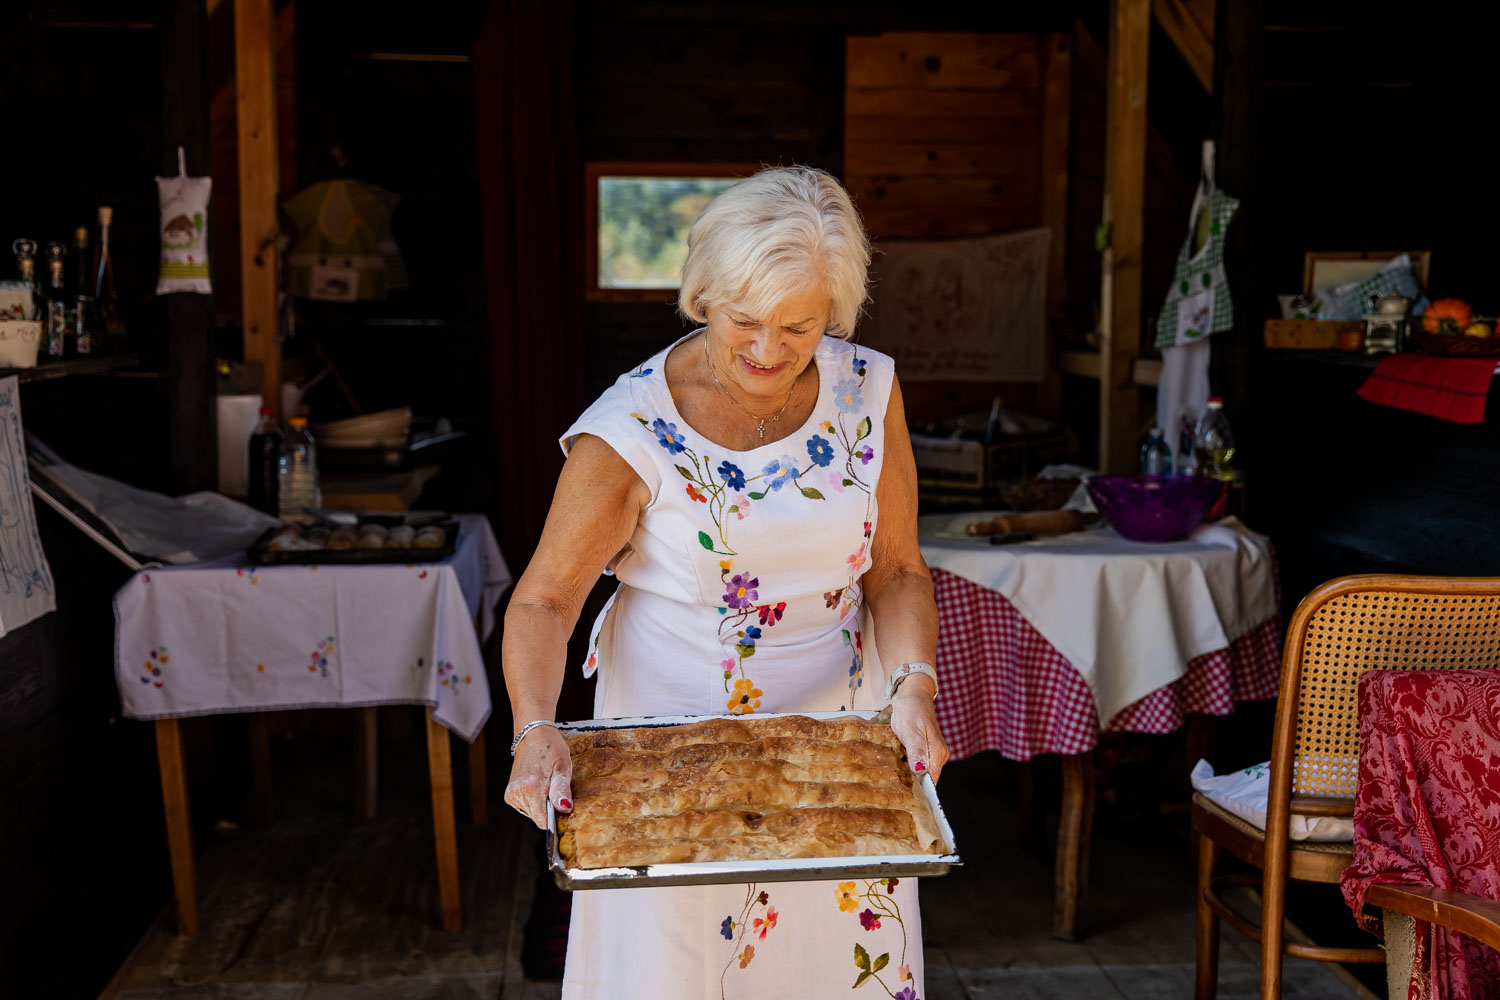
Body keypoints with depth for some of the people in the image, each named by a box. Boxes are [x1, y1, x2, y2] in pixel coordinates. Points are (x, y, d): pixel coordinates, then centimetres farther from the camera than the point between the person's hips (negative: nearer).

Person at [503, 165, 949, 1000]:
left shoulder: (867, 391, -5)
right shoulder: (631, 430, -17)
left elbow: (897, 569, -1)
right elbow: (544, 600, -13)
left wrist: (916, 686, -18)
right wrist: (537, 732, -29)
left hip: (837, 726, 4)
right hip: (672, 734, -3)